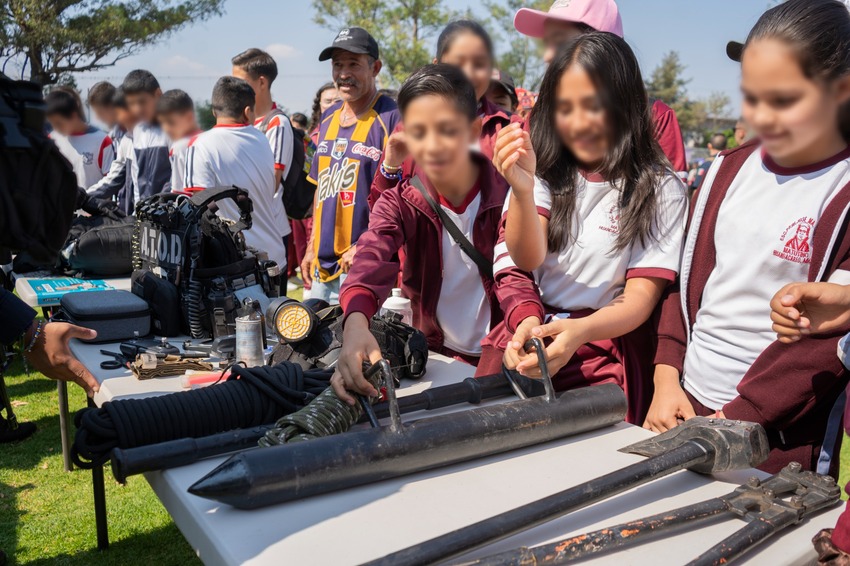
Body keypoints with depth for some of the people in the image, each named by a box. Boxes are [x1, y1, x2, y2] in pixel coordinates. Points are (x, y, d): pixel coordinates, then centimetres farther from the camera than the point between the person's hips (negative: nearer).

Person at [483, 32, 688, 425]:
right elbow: (527, 259, -5)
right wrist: (522, 190, -25)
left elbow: (640, 300, -4)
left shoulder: (660, 190, 0)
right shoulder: (547, 173, 9)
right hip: (526, 334, 2)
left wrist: (579, 330, -25)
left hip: (606, 352, -2)